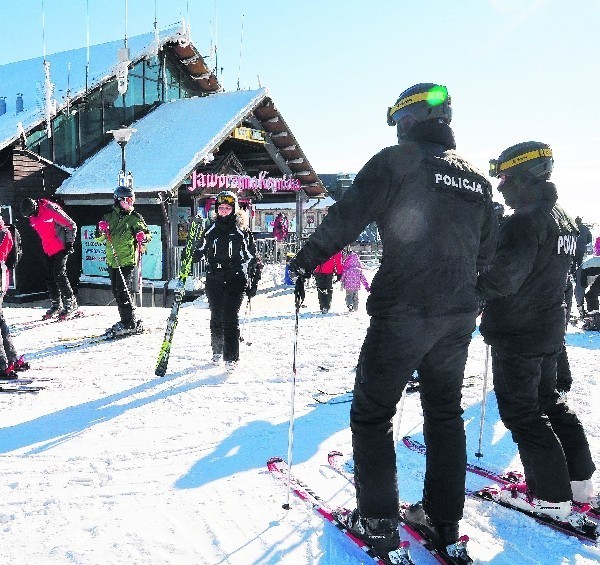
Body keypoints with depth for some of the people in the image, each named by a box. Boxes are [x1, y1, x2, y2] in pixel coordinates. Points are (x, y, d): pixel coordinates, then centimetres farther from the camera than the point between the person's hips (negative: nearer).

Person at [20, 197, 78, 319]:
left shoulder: (51, 210, -19)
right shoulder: (32, 218, 4)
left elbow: (71, 225, -13)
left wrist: (69, 244, -11)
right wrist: (44, 245, 19)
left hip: (61, 249, -7)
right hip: (47, 250, 7)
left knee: (59, 275, -13)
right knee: (49, 277, 6)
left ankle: (70, 303, -4)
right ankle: (56, 305, 16)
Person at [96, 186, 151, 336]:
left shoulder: (135, 217, -1)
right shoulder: (109, 216, 9)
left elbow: (147, 233, -4)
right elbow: (99, 239, 11)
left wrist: (143, 237, -26)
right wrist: (102, 231, -11)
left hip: (127, 260, -5)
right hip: (112, 260, 5)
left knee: (124, 291, -9)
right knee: (116, 292, 11)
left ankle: (131, 323, -2)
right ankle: (126, 320, 22)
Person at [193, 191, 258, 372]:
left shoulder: (242, 231, 1)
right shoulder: (211, 230, 10)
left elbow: (252, 257, 4)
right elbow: (199, 252, 20)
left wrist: (253, 282, 1)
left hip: (235, 279, -3)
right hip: (214, 279, 3)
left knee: (230, 317, -11)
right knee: (216, 316, 10)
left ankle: (231, 358, -7)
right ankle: (217, 350, 28)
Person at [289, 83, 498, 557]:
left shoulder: (397, 161, -8)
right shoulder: (477, 179, 11)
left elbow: (347, 217, -12)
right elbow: (487, 252, 18)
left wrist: (306, 261, 1)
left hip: (402, 314, -6)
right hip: (459, 317, 7)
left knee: (372, 414, 7)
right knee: (445, 414, 18)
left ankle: (378, 525, 13)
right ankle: (444, 523, 25)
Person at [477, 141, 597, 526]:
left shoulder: (527, 220, -21)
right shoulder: (564, 219, 11)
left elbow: (503, 277, -29)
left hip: (517, 334, -9)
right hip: (550, 329, 10)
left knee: (522, 414, 1)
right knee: (549, 400, 21)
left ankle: (552, 497, 9)